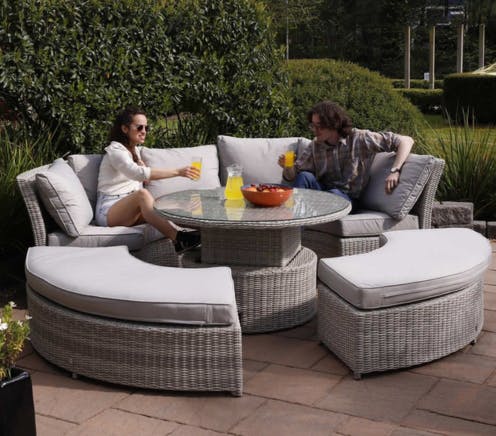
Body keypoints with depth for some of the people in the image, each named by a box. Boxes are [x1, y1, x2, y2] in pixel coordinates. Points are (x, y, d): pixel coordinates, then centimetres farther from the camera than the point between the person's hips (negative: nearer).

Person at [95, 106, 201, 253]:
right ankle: (178, 239, -50)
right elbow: (138, 173, -29)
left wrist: (142, 165, 6)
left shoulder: (136, 150, 18)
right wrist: (178, 172, -37)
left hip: (131, 210, 7)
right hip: (108, 211, -7)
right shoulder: (115, 150, -10)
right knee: (143, 194, -36)